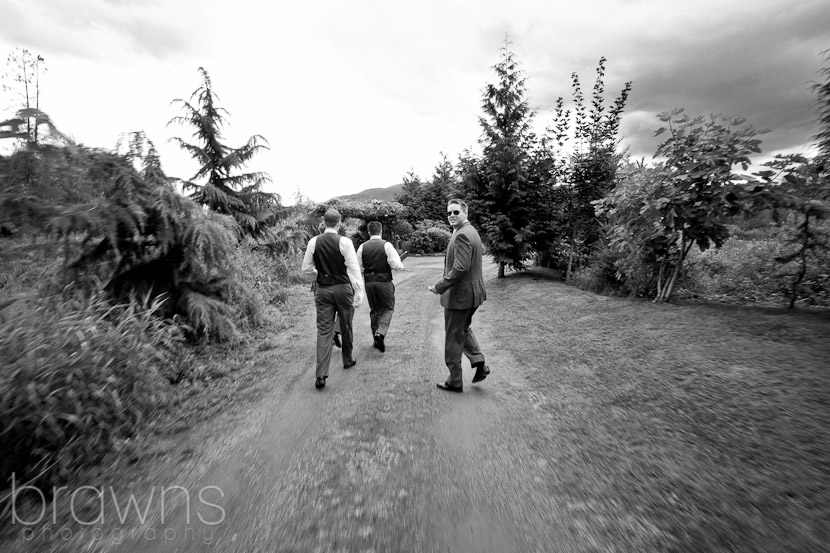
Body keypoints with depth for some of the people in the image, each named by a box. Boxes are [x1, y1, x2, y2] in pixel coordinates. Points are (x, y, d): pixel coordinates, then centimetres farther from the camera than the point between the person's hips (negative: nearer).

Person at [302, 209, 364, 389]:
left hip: (322, 289, 2)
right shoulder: (344, 242, -10)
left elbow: (306, 268, 6)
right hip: (343, 288, -2)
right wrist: (359, 291, -10)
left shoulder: (314, 242, 0)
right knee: (346, 326, 16)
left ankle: (321, 375, -1)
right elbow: (353, 268, -12)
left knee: (324, 330, 3)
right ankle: (348, 359, 36)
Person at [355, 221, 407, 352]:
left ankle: (376, 340, 24)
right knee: (388, 308, 11)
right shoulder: (387, 245, -8)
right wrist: (400, 265, 7)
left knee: (374, 310, 17)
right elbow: (397, 265, -14)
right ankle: (380, 333, -10)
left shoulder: (362, 247, 1)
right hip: (384, 282, -3)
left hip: (369, 282, 4)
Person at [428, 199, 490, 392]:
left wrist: (439, 287, -19)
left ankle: (454, 381, 20)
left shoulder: (462, 235, -21)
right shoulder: (472, 231, 10)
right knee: (464, 329, 28)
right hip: (473, 291, 10)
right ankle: (479, 363, 24)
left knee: (453, 338, 5)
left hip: (460, 295, -10)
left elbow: (460, 268, -28)